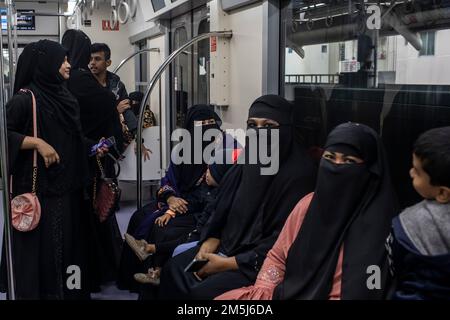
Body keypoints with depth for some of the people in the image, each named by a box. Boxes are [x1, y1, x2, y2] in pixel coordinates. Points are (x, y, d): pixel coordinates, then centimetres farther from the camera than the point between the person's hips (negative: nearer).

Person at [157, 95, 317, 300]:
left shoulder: (298, 174, -19)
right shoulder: (249, 160, 5)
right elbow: (223, 209, 11)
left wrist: (228, 263, -19)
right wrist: (209, 242, -6)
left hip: (264, 263, -7)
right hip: (230, 246, 7)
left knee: (203, 292, -22)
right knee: (173, 269, -2)